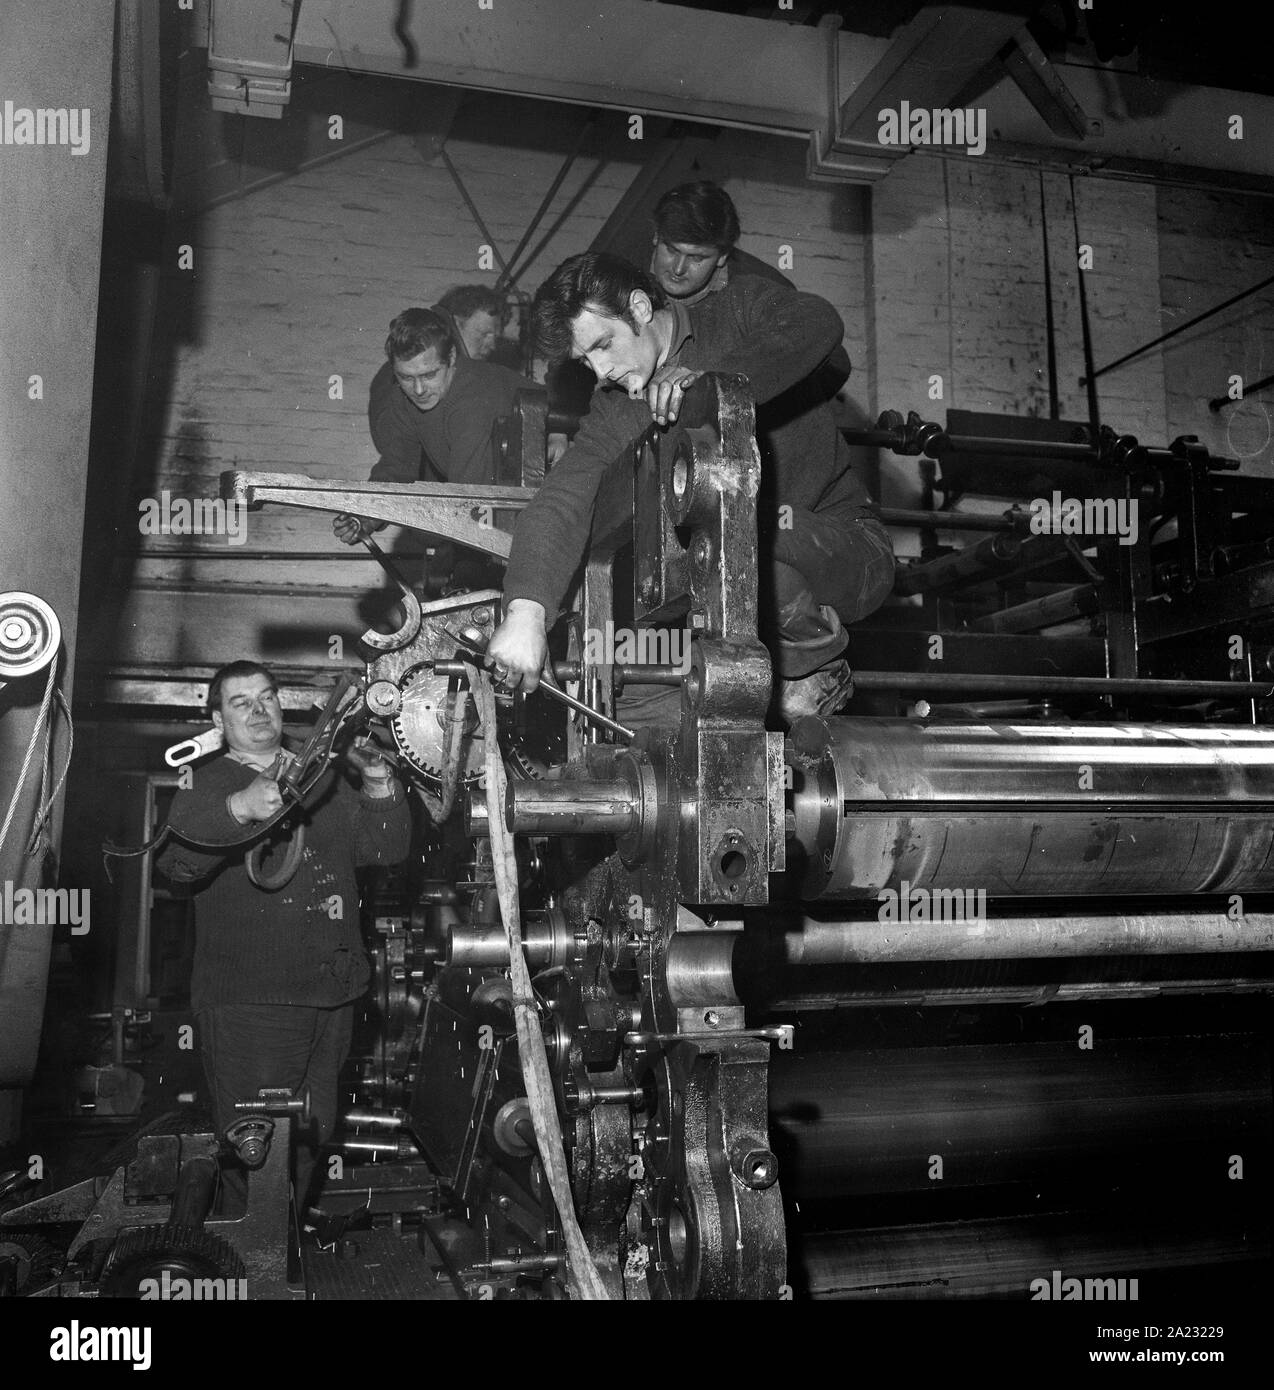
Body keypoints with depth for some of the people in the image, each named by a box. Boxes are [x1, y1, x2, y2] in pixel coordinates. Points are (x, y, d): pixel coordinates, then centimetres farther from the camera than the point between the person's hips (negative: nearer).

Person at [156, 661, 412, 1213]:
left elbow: (387, 848, 11)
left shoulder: (324, 779, 16)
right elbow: (177, 861, -20)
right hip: (248, 1001, -5)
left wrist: (379, 785, -6)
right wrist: (239, 808, -38)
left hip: (331, 994, 5)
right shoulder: (207, 784, 0)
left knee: (312, 1134, 17)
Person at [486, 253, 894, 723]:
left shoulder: (739, 311, -7)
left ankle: (816, 665, -9)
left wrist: (710, 377, -41)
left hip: (850, 548, -4)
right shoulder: (614, 415, -1)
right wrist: (526, 608, -35)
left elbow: (818, 323, -30)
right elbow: (562, 499, -18)